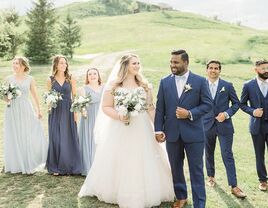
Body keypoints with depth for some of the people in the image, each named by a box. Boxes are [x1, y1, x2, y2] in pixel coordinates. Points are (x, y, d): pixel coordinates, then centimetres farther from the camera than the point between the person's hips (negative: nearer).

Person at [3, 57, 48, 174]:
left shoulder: (30, 79, 3)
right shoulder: (9, 79, 6)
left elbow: (34, 95, 9)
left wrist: (38, 110, 10)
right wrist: (6, 97, -13)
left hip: (26, 110, -1)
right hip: (12, 111, 1)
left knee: (28, 137, -2)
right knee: (14, 138, 5)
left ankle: (29, 165, 12)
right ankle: (16, 165, 18)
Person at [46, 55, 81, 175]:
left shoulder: (71, 79, 3)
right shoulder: (50, 80, 4)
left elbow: (75, 96, 3)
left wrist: (76, 112, -3)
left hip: (68, 112, 0)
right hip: (55, 112, 0)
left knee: (69, 138, 3)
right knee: (56, 139, 2)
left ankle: (70, 166, 14)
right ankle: (56, 168, 12)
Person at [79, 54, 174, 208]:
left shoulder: (144, 85, 5)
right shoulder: (113, 85, -2)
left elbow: (151, 108, 5)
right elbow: (106, 107, -2)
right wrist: (119, 116, -19)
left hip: (141, 130, 2)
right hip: (119, 131, -2)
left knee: (142, 162, 7)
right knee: (118, 163, 7)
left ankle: (142, 194, 24)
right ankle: (120, 193, 26)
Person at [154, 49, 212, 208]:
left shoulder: (200, 81, -3)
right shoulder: (165, 82, 4)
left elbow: (208, 104, -4)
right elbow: (160, 108, 3)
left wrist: (190, 114, -16)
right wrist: (158, 130, -4)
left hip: (193, 134, -3)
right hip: (172, 133, 3)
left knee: (196, 170, 4)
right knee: (176, 168, 16)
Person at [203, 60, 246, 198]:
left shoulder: (227, 86, -1)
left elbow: (236, 103, 4)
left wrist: (226, 114, -12)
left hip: (224, 126, -2)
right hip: (207, 125, 2)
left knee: (227, 156, -4)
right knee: (209, 154, 15)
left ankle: (234, 186, 1)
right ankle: (211, 177, 37)